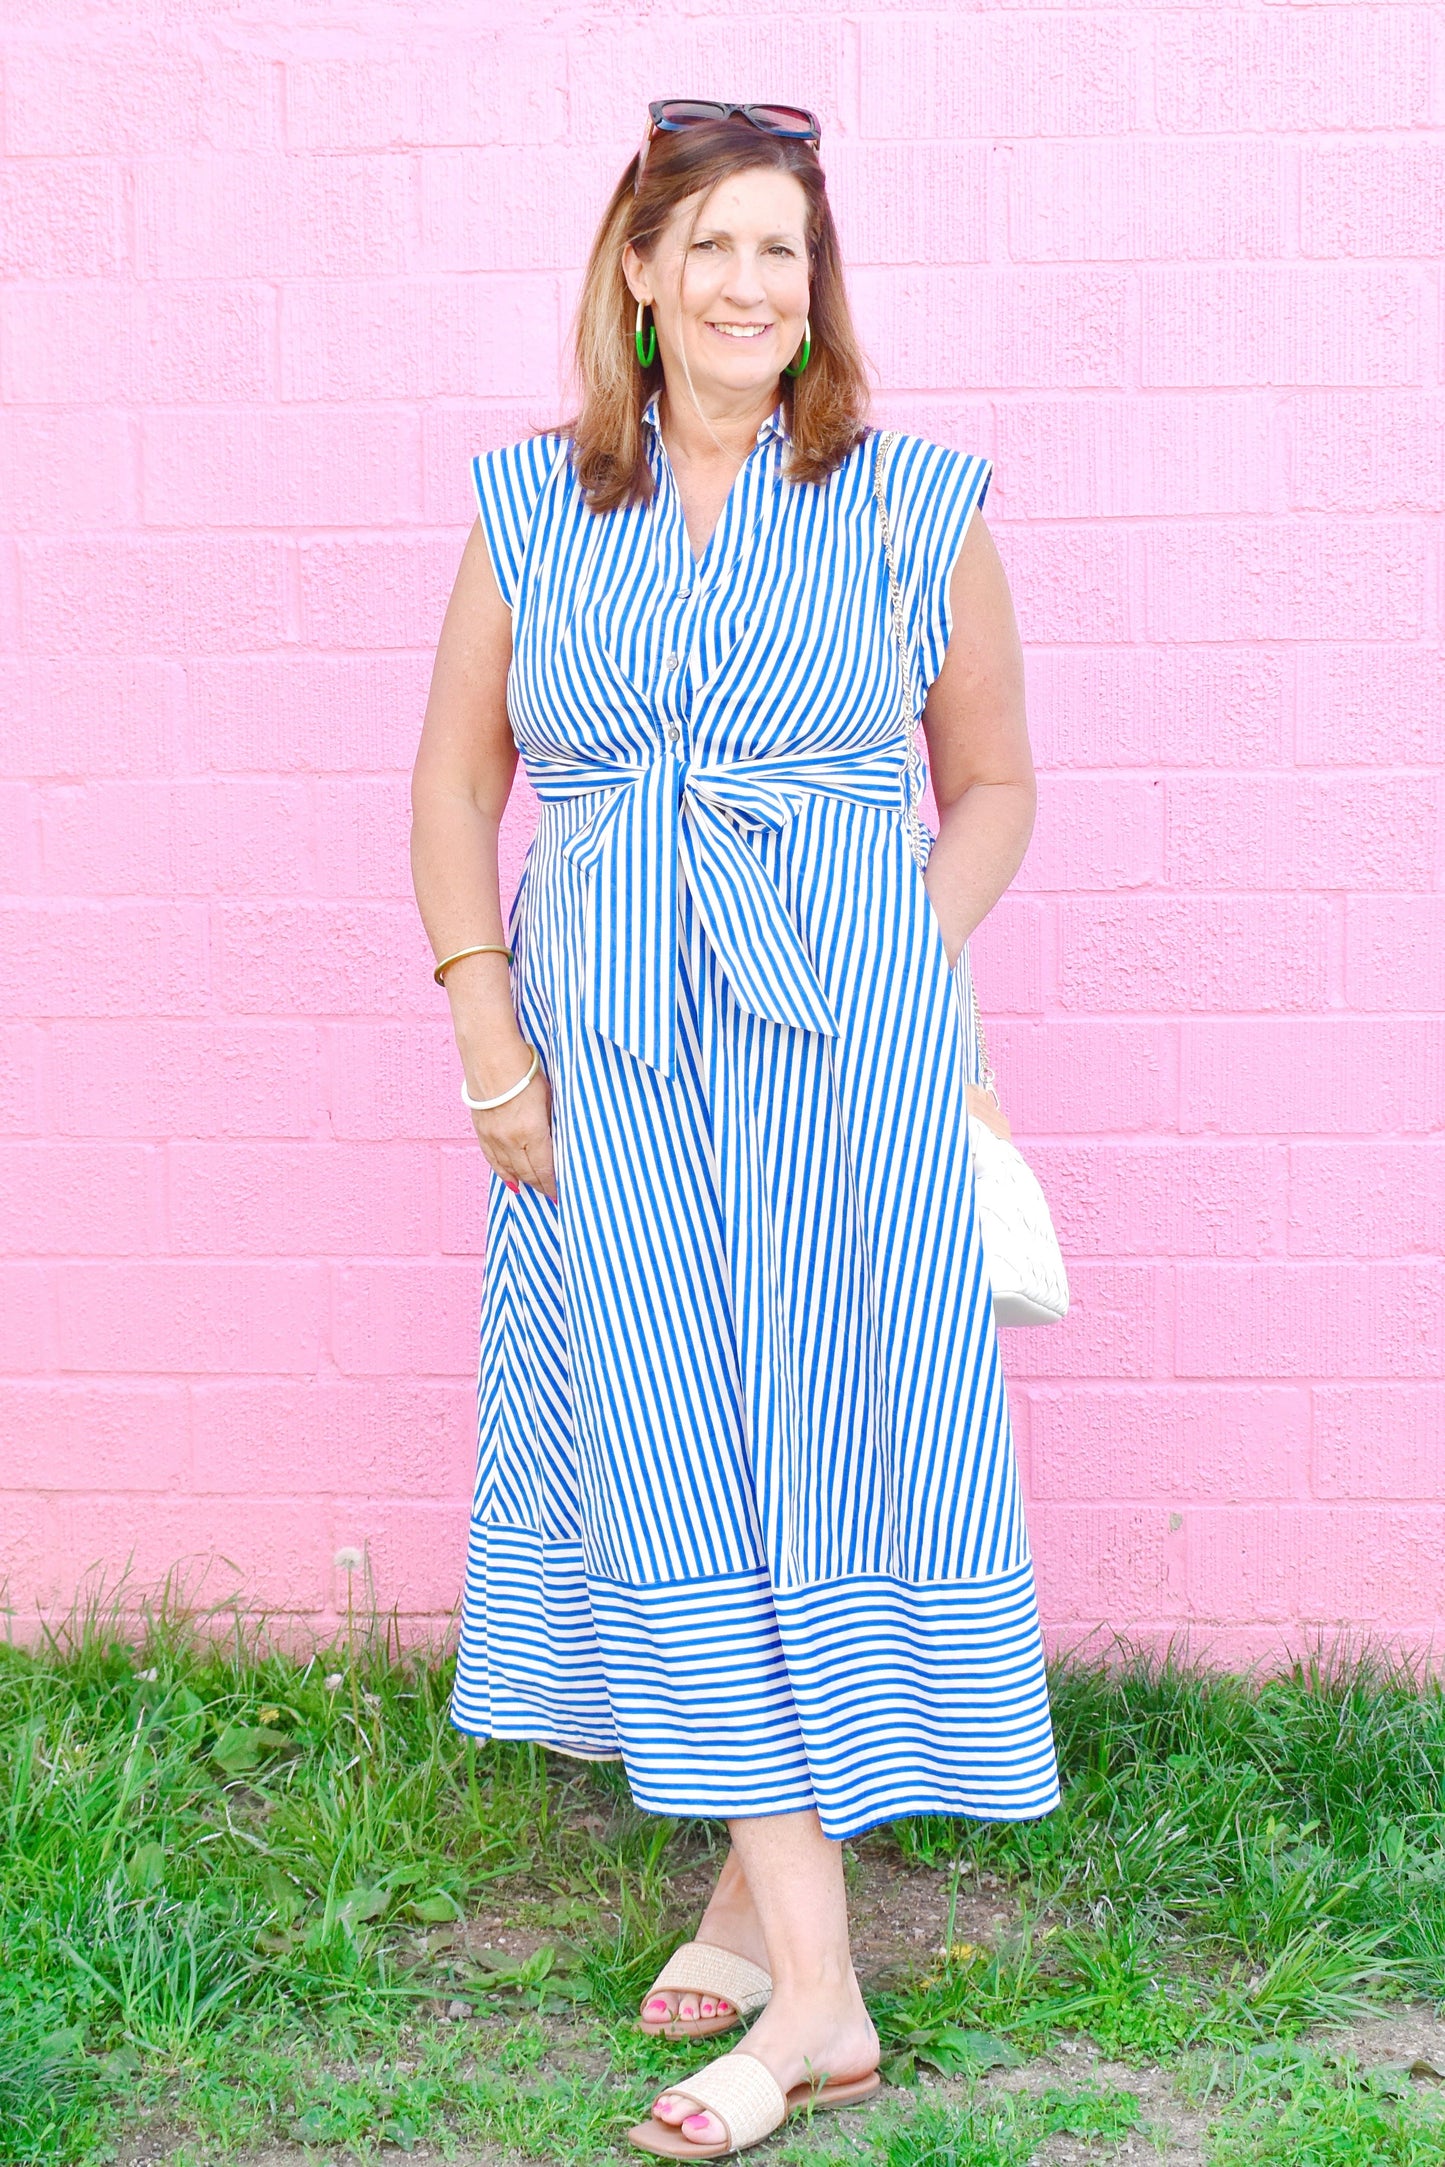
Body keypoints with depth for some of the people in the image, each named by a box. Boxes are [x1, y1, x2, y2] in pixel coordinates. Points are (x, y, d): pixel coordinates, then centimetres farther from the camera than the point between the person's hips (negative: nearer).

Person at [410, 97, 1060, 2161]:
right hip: (607, 1061, 2)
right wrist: (491, 1045, 2)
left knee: (819, 1450, 0)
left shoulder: (914, 503, 3)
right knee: (674, 1470, 1)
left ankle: (763, 1877, 18)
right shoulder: (532, 506, 8)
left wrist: (905, 980, -4)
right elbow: (456, 780, 11)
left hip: (843, 1058, -1)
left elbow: (994, 782, 10)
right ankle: (816, 1991, 11)